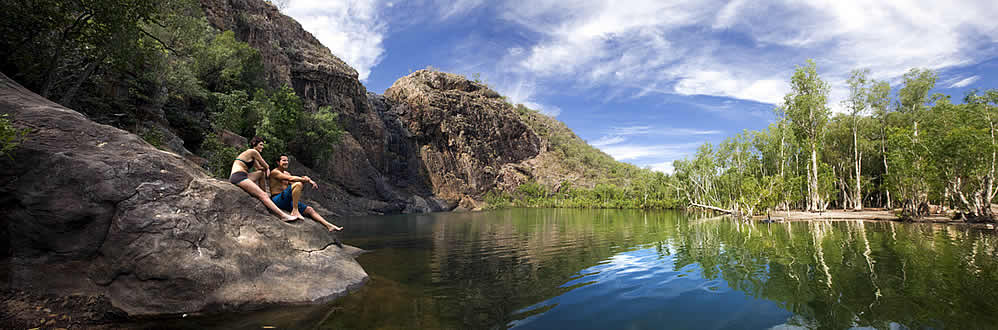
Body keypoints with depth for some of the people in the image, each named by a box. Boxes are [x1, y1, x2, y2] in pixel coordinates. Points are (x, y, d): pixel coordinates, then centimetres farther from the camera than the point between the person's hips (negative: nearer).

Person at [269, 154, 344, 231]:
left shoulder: (287, 173, 21)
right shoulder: (274, 172, -5)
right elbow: (291, 178, -20)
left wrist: (303, 179, -9)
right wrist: (308, 180, -21)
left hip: (287, 201, 8)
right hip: (277, 200, -8)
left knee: (309, 209, -3)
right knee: (298, 184, -28)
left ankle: (329, 225, -7)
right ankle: (295, 211, -24)